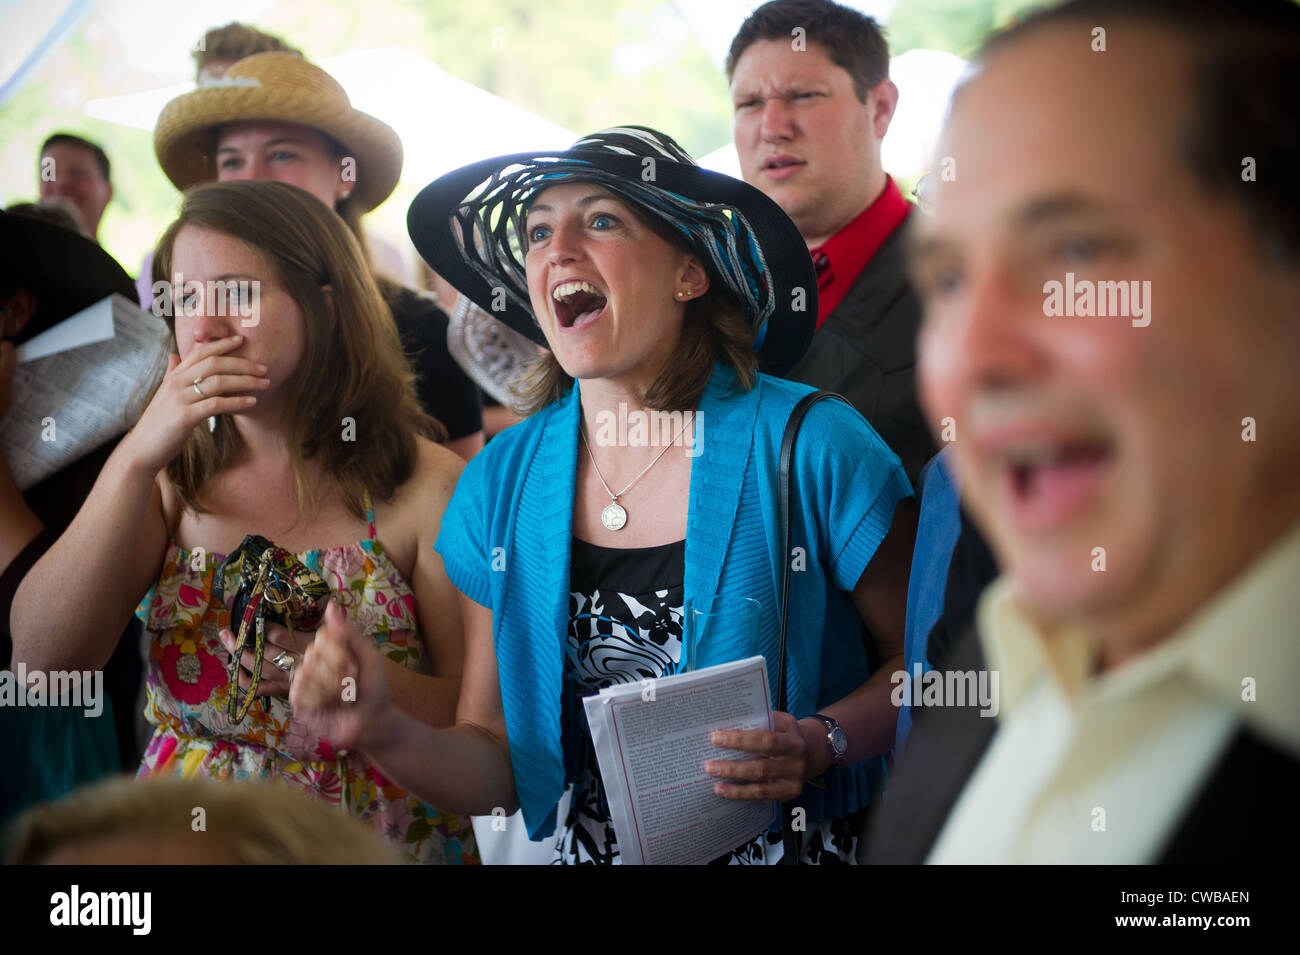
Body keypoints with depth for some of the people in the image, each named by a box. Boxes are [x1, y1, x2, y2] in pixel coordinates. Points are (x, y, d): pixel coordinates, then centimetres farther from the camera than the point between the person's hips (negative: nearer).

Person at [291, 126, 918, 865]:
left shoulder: (811, 449, -8)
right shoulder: (501, 484, 4)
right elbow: (500, 763, 8)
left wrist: (820, 743, -15)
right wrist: (386, 735, -9)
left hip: (800, 845, -2)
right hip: (592, 849, 3)